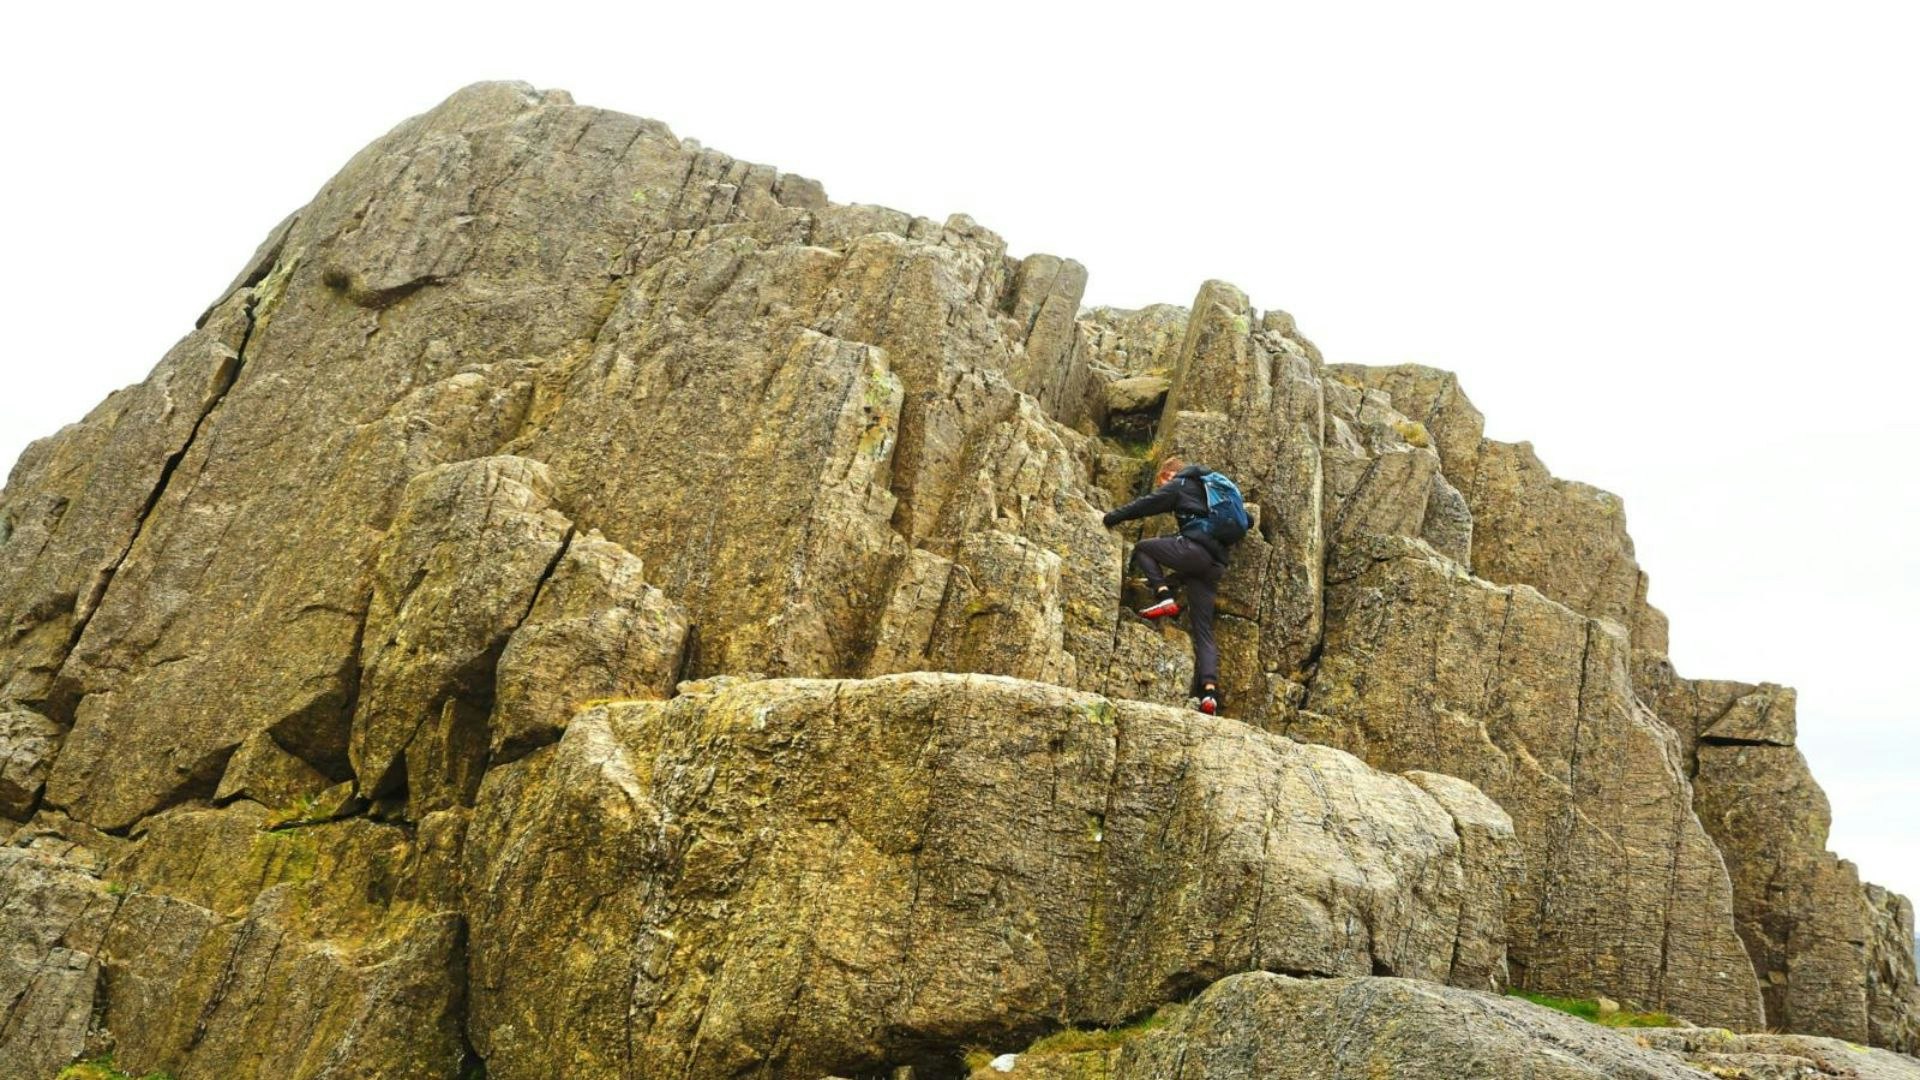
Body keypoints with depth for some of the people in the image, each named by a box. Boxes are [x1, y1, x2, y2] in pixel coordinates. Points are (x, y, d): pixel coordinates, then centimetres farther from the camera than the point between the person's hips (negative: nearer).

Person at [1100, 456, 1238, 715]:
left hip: (1194, 548, -7)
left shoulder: (1179, 485, 11)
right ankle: (1209, 689, -13)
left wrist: (1110, 518, 20)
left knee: (1142, 548, 15)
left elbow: (1145, 504, 10)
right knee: (1203, 630, 4)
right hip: (1216, 563, 7)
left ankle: (1164, 597, -7)